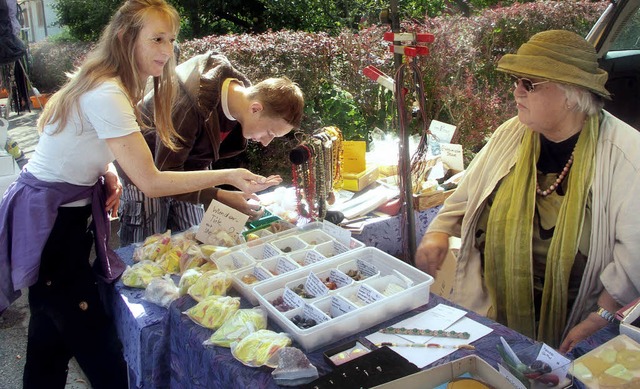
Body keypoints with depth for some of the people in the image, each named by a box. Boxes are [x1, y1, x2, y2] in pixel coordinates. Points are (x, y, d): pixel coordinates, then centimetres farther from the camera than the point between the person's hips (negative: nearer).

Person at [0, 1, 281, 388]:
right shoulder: (107, 95, -26)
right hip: (48, 225, -9)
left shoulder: (106, 83, 4)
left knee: (51, 335, 20)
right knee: (100, 352, -2)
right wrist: (228, 175, -24)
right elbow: (151, 182, -26)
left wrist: (109, 174, -2)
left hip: (66, 215, 9)